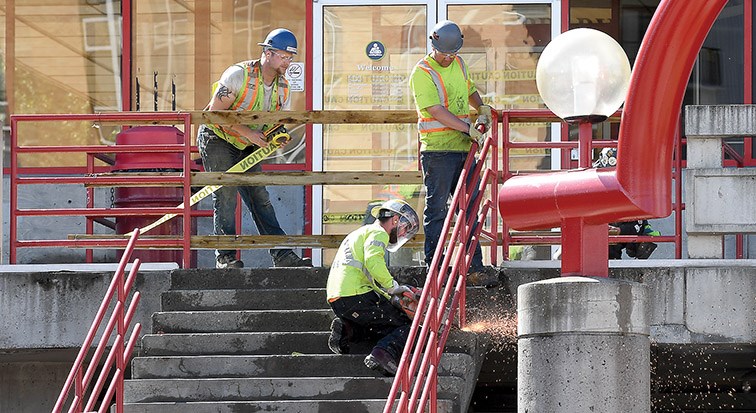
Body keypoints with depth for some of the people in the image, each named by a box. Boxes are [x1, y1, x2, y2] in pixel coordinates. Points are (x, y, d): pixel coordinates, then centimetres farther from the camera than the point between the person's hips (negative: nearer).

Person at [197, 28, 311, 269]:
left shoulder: (283, 88, 0)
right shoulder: (239, 75, -22)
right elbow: (216, 111, -22)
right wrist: (248, 133, -25)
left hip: (246, 148, 7)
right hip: (217, 139, -7)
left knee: (260, 198, 3)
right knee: (226, 195, -14)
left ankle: (282, 256, 1)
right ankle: (225, 256, -13)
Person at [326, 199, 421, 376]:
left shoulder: (360, 233, 34)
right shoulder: (378, 233, 2)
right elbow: (373, 261, -20)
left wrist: (391, 298, 22)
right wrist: (393, 287, -12)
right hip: (356, 295, -9)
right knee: (406, 327, -6)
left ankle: (347, 330, 0)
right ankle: (384, 353, -32)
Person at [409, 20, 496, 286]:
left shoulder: (458, 64, 13)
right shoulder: (422, 73, -10)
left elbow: (470, 90, 32)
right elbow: (437, 111, -18)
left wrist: (482, 108, 12)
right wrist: (469, 129, -22)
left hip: (464, 149, 7)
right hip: (438, 151, -7)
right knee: (436, 211, -4)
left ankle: (474, 269, 11)